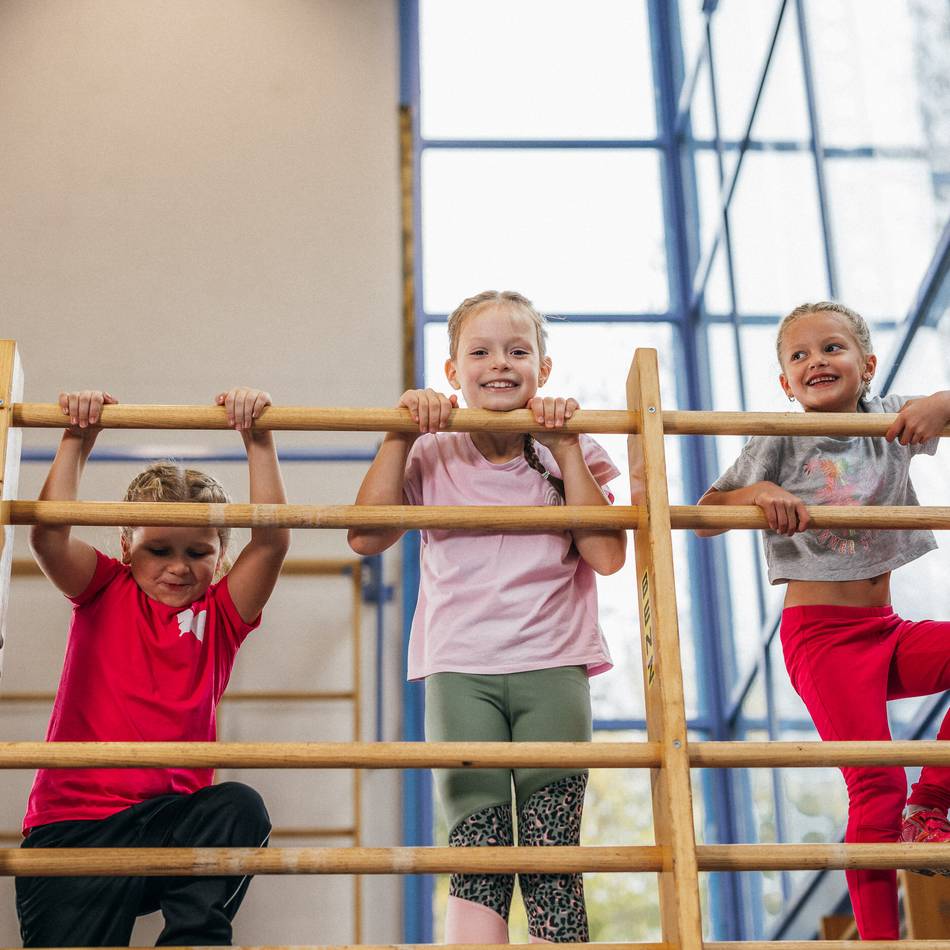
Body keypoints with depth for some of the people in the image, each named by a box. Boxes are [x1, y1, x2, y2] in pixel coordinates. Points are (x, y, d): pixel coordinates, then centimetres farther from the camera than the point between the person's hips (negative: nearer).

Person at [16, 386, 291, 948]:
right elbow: (49, 536, -8)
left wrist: (258, 441, -10)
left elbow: (272, 541, -5)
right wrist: (77, 442, -9)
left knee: (241, 809, -29)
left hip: (171, 818, 1)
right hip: (72, 823, -1)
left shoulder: (221, 613, 9)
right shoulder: (104, 593, 10)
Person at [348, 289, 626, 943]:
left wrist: (565, 447, -2)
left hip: (552, 669, 0)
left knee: (554, 858, -5)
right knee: (477, 856, -11)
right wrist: (402, 432, -3)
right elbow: (367, 536, -2)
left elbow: (606, 555, -2)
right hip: (461, 672, 0)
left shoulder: (570, 455, 11)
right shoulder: (432, 458, 12)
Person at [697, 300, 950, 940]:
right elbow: (704, 517, -4)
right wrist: (755, 492, -24)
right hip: (821, 635, -4)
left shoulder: (892, 420, 7)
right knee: (876, 786, -13)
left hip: (887, 630, 4)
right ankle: (880, 938, -4)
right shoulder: (781, 442, -1)